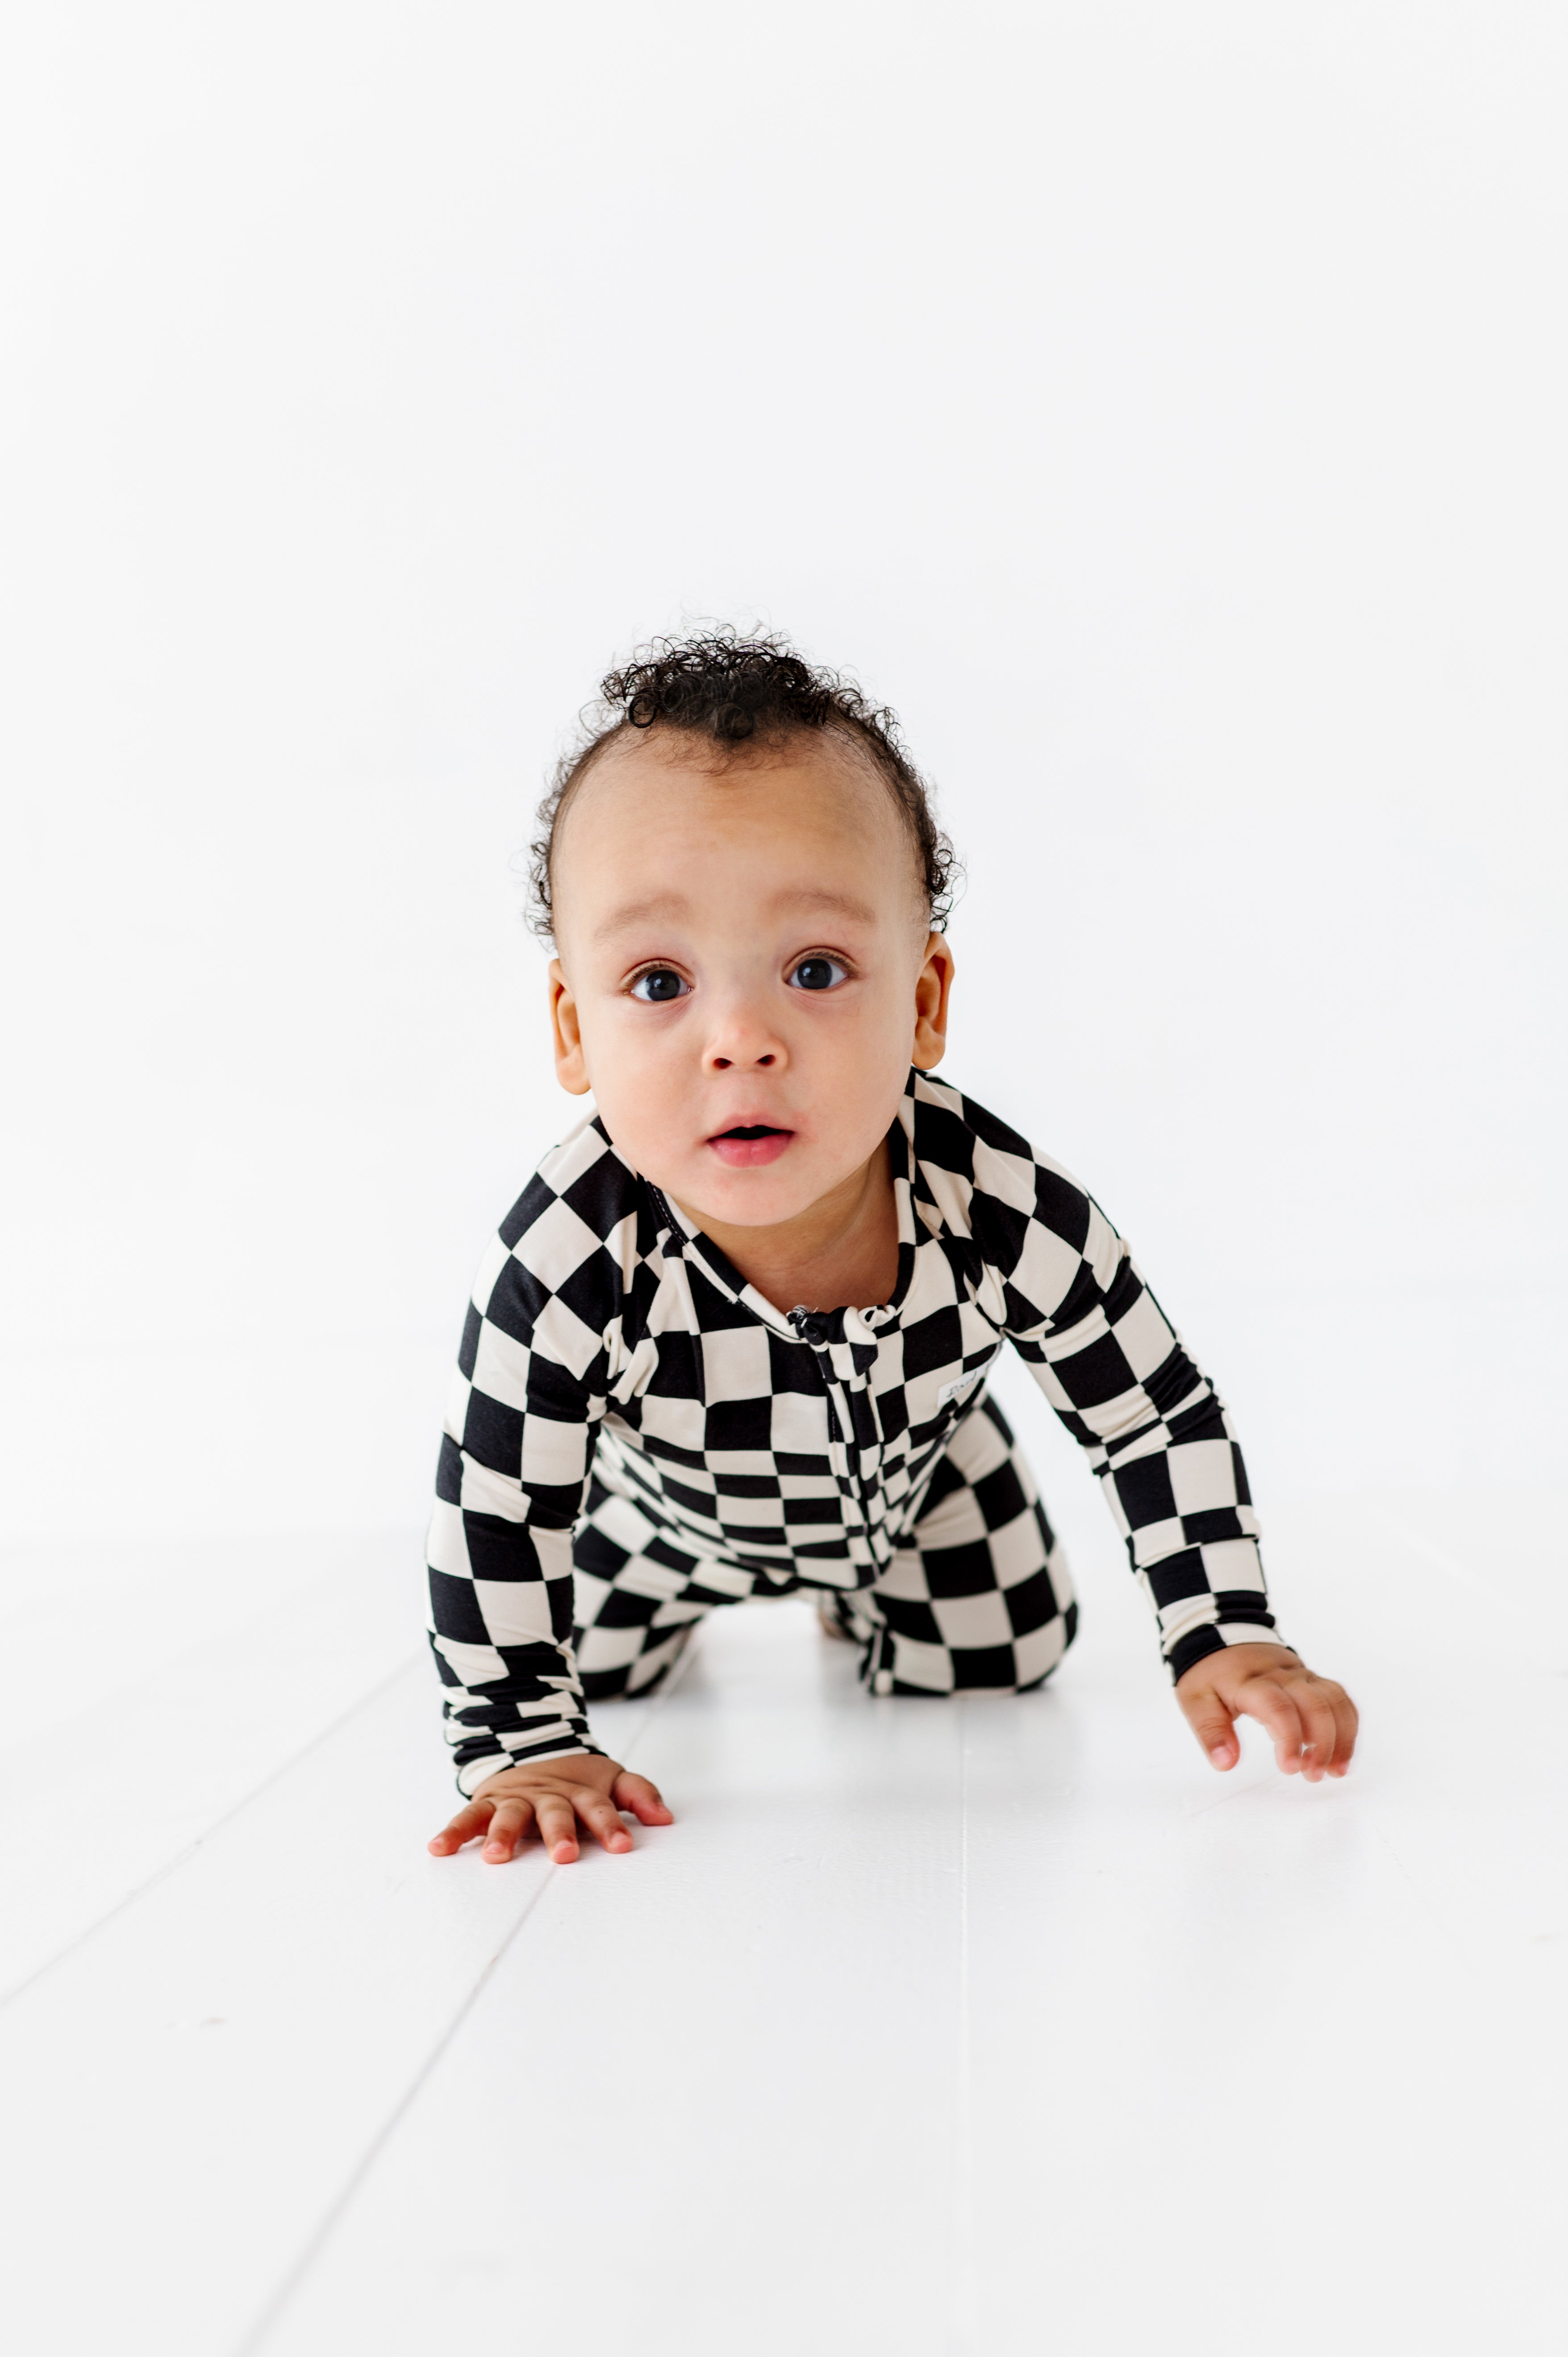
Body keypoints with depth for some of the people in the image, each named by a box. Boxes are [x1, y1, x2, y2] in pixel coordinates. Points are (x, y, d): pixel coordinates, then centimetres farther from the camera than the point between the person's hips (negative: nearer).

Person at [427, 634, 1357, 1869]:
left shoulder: (1008, 1212, -39)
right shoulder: (572, 1263, -43)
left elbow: (1161, 1423, -22)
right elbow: (491, 1515, -28)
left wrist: (1228, 1640, -25)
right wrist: (522, 1745, -26)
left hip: (916, 1476, 1)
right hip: (674, 1501, 0)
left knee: (999, 1664, 12)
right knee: (589, 1664, 16)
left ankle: (861, 1600, 44)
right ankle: (689, 1599, 50)